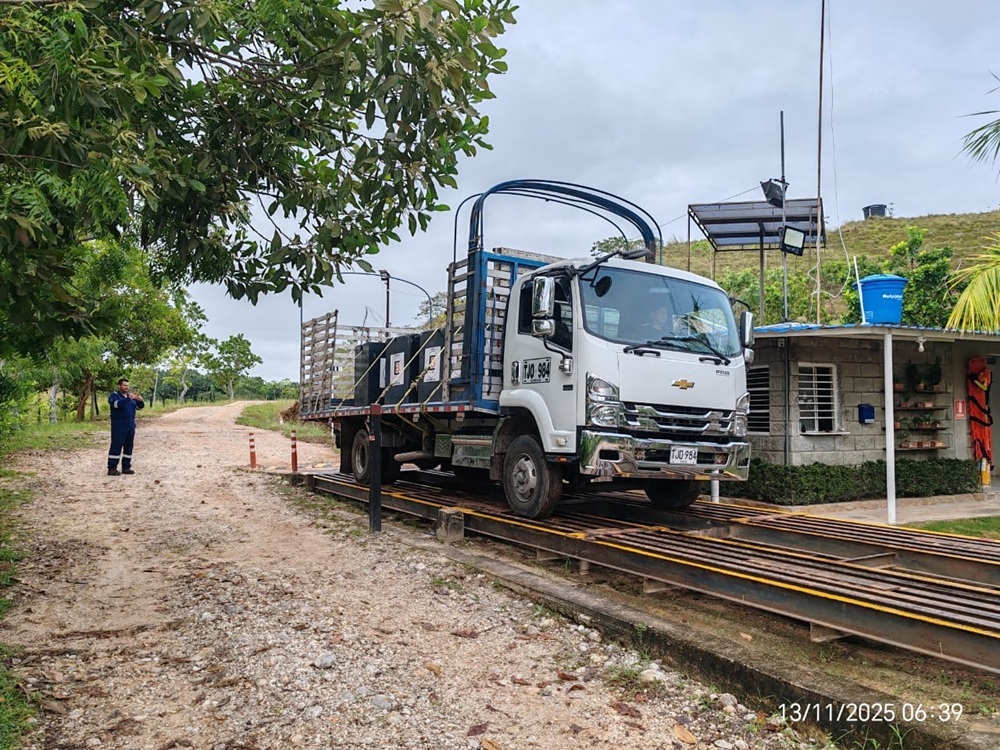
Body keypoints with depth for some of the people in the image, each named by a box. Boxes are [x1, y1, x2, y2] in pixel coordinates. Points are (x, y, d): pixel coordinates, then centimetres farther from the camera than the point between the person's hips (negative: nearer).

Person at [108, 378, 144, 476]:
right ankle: (112, 469, -4)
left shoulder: (131, 396, 16)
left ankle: (126, 467, 15)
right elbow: (116, 404, -23)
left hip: (130, 426, 6)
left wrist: (140, 400, -12)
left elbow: (139, 406, 10)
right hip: (119, 426, -6)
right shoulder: (114, 395, -3)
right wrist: (128, 399, -34)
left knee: (128, 447, 8)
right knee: (116, 447, -7)